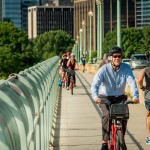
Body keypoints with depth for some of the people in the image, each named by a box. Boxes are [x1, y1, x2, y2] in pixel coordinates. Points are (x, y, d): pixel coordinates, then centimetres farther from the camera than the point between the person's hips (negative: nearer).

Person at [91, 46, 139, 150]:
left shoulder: (126, 68, -9)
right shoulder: (104, 69, -14)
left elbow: (132, 82, -20)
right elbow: (95, 84, -23)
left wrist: (135, 96, -38)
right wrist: (95, 96, -43)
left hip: (120, 97, 2)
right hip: (105, 97, -2)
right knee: (107, 115, -27)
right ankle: (105, 142, -18)